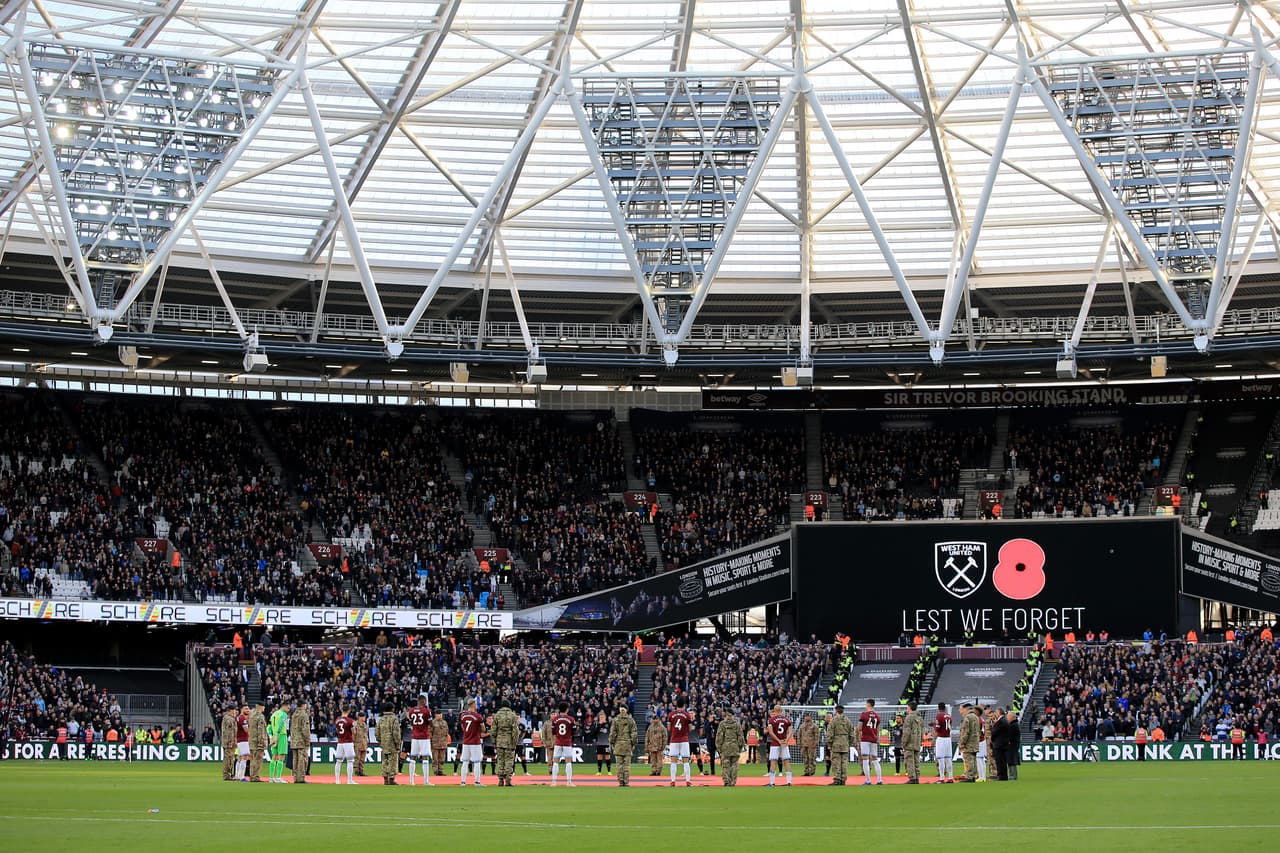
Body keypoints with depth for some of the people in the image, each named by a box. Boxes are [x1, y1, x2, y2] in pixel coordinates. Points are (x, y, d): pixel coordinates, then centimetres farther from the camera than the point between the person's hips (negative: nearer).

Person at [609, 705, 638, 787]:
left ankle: (620, 781, -3)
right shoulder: (631, 720, 2)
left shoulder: (616, 720, -1)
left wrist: (611, 743, 4)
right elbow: (634, 733, 1)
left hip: (618, 743, 0)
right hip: (628, 744, 0)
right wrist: (633, 744, 8)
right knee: (627, 764, 1)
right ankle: (626, 782, -4)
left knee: (619, 764, 1)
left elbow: (612, 733, -3)